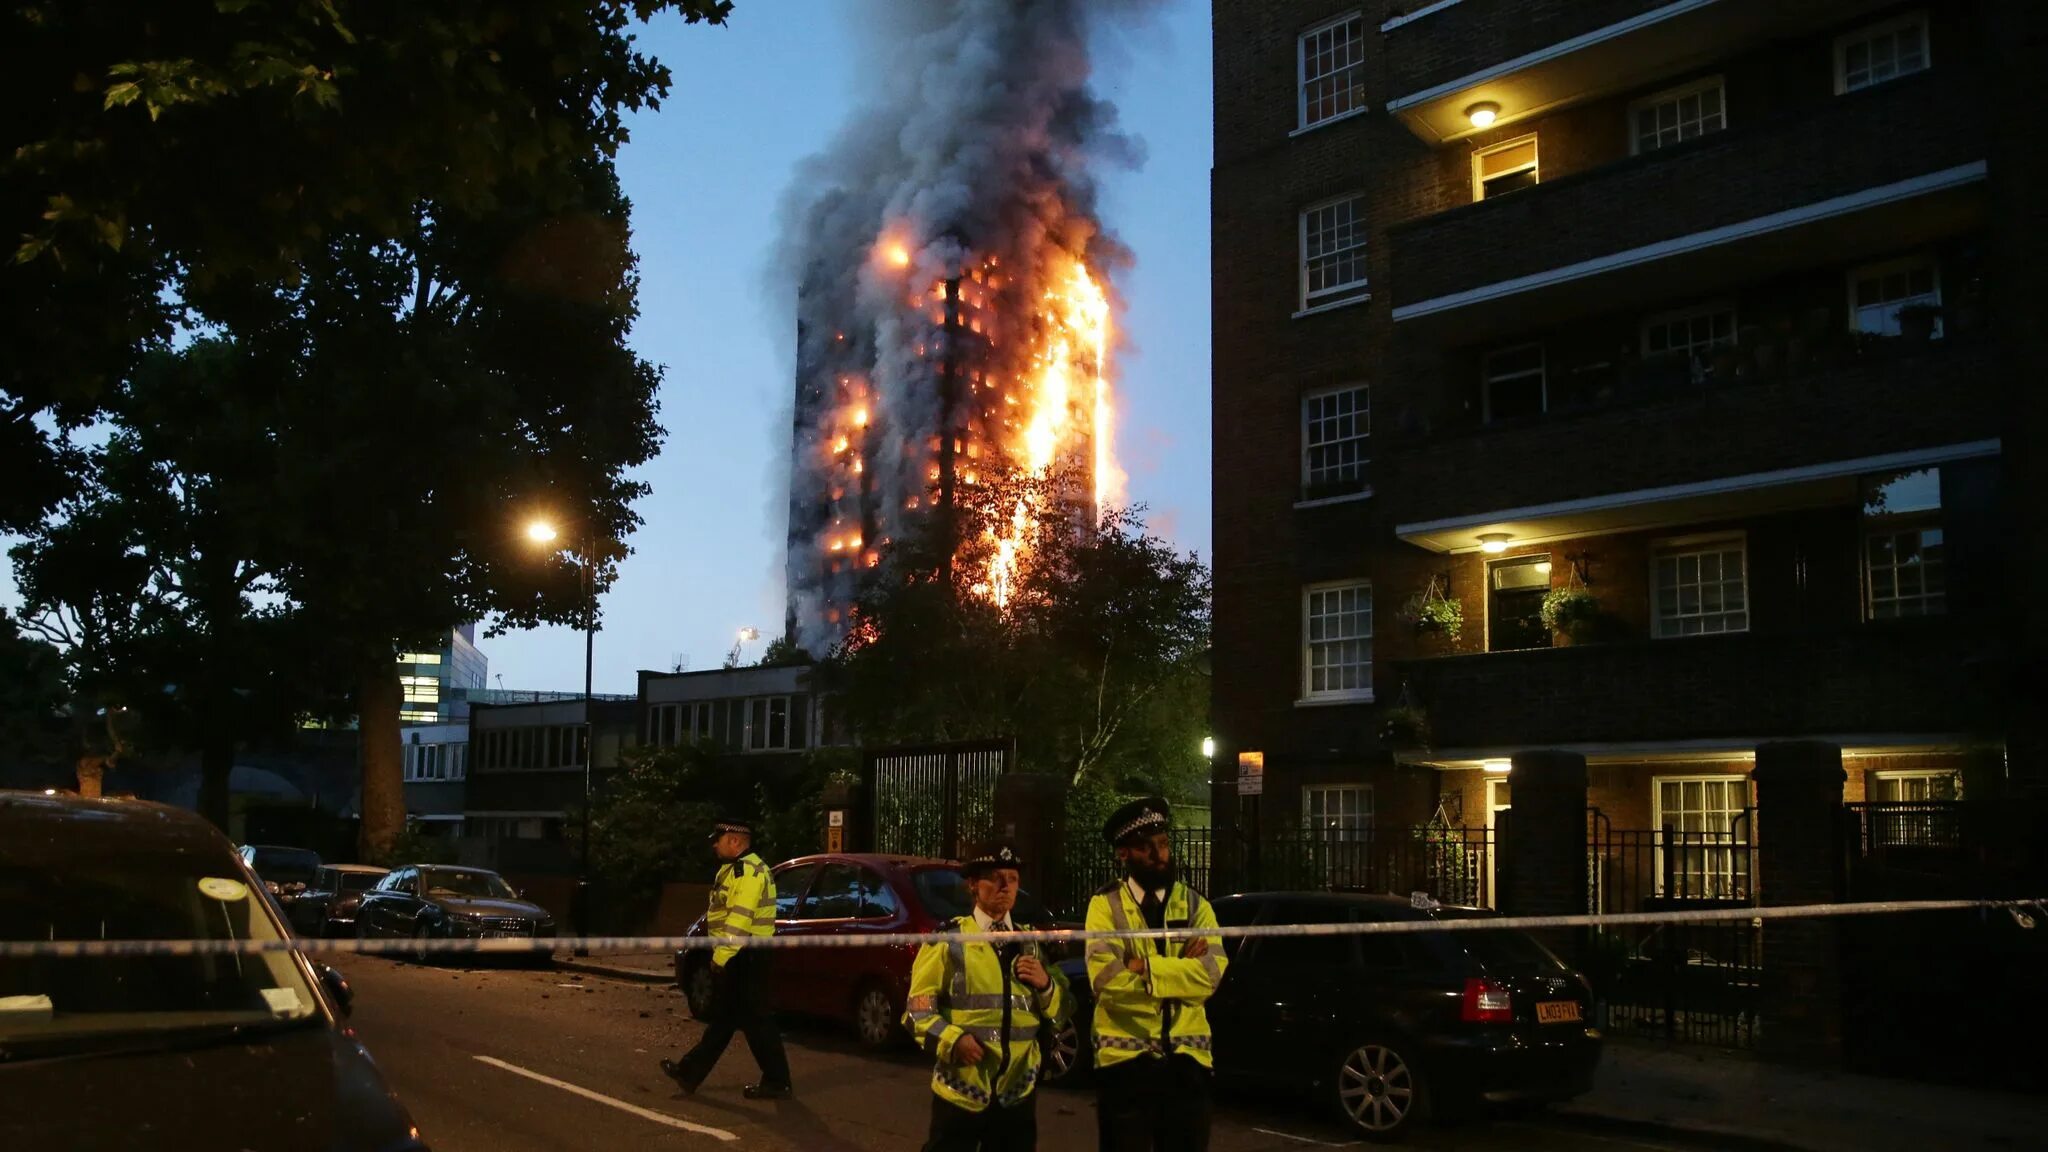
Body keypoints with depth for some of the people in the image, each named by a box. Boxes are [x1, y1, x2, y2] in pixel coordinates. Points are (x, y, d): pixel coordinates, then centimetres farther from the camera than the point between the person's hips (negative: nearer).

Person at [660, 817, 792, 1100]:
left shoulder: (748, 871, -18)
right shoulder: (737, 869, 17)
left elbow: (740, 920, -25)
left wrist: (721, 956, -23)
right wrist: (721, 954, 19)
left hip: (744, 959, -11)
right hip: (738, 958, 11)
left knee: (756, 1020, -5)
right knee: (722, 1018, 16)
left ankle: (776, 1083, 2)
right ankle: (690, 1072, 24)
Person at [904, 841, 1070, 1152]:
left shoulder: (1033, 942, 13)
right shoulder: (948, 940, -1)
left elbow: (1061, 1012, 12)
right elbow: (918, 1008, -4)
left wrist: (1045, 984, -8)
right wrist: (953, 1040, -20)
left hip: (1018, 1090, 4)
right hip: (961, 1088, -4)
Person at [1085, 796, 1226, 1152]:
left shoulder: (1195, 904, 6)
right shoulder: (1105, 906, -3)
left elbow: (1211, 973, -10)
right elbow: (1108, 980, -16)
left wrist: (1144, 967, -15)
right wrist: (1180, 968, -12)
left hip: (1186, 1058, 3)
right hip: (1125, 1058, -2)